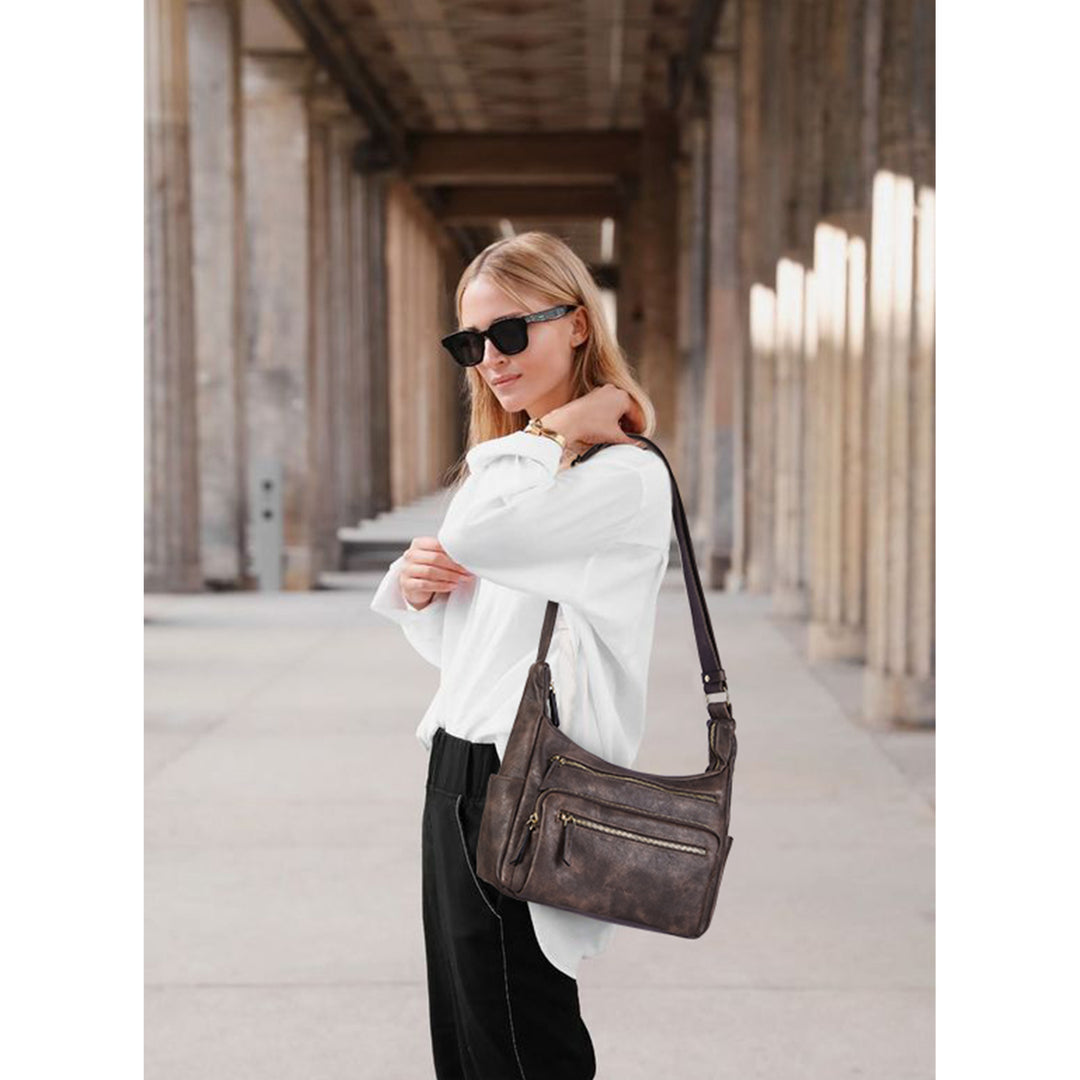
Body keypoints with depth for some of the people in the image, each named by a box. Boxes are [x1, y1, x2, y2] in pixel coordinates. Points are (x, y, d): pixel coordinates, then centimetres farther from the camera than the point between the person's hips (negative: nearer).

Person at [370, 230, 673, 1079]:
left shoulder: (623, 475, -12)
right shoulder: (511, 467, 17)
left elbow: (475, 534, -26)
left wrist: (554, 433, -11)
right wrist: (415, 587, 0)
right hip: (460, 765, 9)